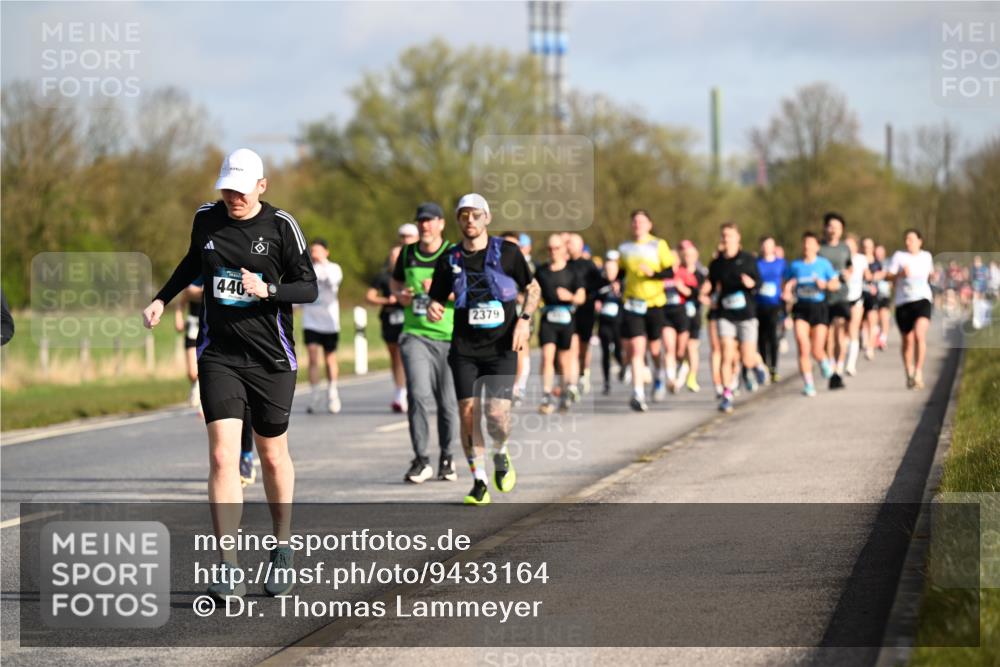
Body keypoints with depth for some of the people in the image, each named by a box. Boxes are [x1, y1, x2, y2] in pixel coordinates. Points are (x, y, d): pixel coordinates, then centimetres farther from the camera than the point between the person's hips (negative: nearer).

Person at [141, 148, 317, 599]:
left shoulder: (281, 225, -6)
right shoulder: (206, 219, 4)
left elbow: (308, 287, -5)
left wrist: (267, 290, -22)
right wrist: (162, 299, 18)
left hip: (272, 358, -2)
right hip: (218, 355, 2)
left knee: (273, 456, 11)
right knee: (222, 456, -12)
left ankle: (282, 548, 33)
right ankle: (229, 570, -14)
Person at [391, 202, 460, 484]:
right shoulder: (407, 254, 10)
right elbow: (396, 282, 27)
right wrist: (400, 295, 4)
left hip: (449, 337, -1)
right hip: (415, 334, 1)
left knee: (448, 402, 4)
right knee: (419, 395, -15)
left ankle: (447, 458, 23)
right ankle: (421, 460, -7)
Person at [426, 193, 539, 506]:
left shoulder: (507, 252, 0)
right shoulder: (449, 260, 4)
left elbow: (533, 288, 10)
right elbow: (437, 299, 11)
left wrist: (524, 319, -6)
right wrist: (432, 309, -13)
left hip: (502, 347, -2)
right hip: (464, 349, 2)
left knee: (497, 413, -14)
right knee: (468, 413, -6)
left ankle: (501, 454, 20)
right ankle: (479, 481, 8)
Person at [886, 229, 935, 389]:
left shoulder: (927, 256, 10)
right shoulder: (899, 256, 2)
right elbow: (889, 276, -4)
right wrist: (900, 274, -21)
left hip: (922, 300, 0)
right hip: (903, 302, 0)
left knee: (919, 335, -22)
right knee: (908, 341, 8)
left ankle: (918, 372, -22)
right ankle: (909, 375, 25)